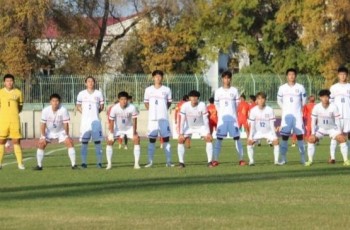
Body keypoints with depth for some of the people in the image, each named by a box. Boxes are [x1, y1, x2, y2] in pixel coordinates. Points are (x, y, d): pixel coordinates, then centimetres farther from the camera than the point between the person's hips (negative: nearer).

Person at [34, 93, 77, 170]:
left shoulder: (63, 110, -27)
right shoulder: (45, 110, -24)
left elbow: (65, 123, -19)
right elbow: (43, 124, -17)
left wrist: (67, 136, -19)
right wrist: (43, 137, -19)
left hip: (61, 131, -1)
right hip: (49, 131, 1)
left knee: (70, 143, -17)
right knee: (41, 144, -11)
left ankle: (73, 164, -10)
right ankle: (39, 165, 3)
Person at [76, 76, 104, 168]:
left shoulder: (98, 93, 5)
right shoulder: (82, 94, 5)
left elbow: (101, 106, 12)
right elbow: (78, 106, 12)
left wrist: (95, 112, -1)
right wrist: (84, 112, -1)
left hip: (96, 120, 0)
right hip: (85, 121, 0)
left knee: (97, 141, -1)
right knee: (84, 142, 0)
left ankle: (99, 162, 2)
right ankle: (84, 162, 4)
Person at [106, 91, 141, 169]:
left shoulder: (132, 108, -28)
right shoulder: (114, 108, -27)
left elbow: (134, 120, -20)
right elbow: (111, 121, -17)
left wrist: (134, 133, -20)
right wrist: (111, 133, -18)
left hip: (129, 127, 0)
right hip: (117, 128, 0)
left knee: (137, 139, -18)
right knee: (109, 141, -13)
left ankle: (136, 163, -14)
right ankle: (109, 164, -3)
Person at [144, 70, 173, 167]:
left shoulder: (166, 90, 3)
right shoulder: (148, 90, 5)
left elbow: (169, 103, 13)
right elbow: (146, 102, 14)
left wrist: (164, 110, 2)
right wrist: (151, 110, 2)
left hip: (164, 118, -1)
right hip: (152, 118, 1)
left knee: (166, 139, -1)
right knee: (152, 140, 3)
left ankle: (168, 161, 1)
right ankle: (150, 161, 7)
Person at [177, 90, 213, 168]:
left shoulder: (202, 105, -25)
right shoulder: (185, 106, -25)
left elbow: (205, 120, -19)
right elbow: (181, 120, -21)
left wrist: (208, 132, -21)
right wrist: (181, 133, -23)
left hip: (201, 126, -1)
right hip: (189, 126, 1)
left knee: (209, 138, -19)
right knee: (180, 140, -14)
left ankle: (210, 162, -13)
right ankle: (181, 162, -4)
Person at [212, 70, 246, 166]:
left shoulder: (234, 91, 4)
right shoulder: (218, 91, 4)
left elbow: (237, 104, 10)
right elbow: (217, 105, 10)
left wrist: (232, 114, 7)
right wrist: (222, 114, 8)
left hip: (233, 118, 0)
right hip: (222, 118, 0)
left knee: (237, 138, -3)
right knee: (219, 138, -3)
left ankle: (241, 159, -1)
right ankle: (215, 160, -3)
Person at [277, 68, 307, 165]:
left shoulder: (300, 88, 2)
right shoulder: (282, 88, 2)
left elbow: (304, 101, 13)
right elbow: (279, 101, 14)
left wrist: (298, 109, 12)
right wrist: (285, 109, 12)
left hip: (297, 115, 0)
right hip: (286, 115, 0)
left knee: (300, 135, -1)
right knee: (284, 136, -3)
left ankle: (303, 158, 2)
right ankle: (283, 158, 1)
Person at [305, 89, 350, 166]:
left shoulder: (334, 107, -19)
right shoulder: (317, 107, -17)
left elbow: (337, 121, -13)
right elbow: (313, 121, -10)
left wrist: (340, 133, -18)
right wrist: (313, 133, -17)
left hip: (332, 128, -1)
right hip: (320, 128, 1)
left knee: (342, 139, -21)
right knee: (311, 139, -20)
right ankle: (310, 160, -9)